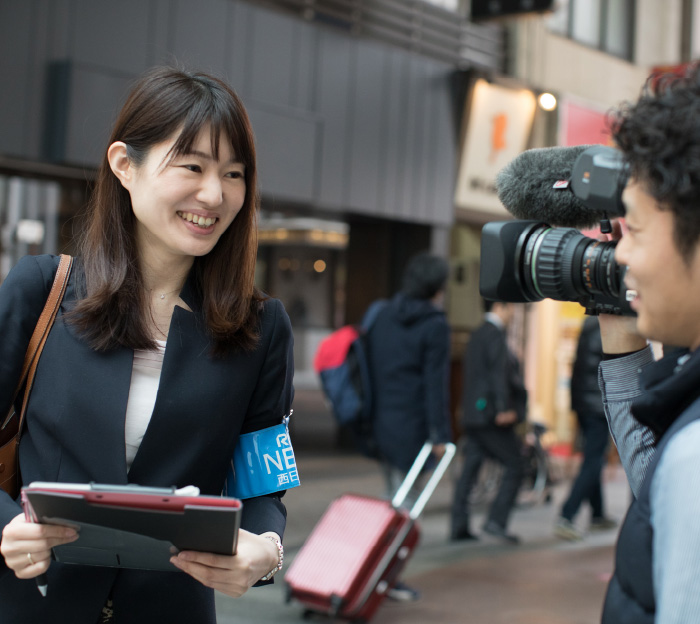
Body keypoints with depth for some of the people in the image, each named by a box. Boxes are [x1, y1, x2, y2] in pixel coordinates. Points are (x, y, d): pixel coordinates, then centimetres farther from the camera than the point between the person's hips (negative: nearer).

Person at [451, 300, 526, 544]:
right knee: (514, 465, -2)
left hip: (473, 414, 9)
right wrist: (504, 408, -25)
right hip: (490, 414, -9)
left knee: (469, 469, 8)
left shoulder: (478, 334, 19)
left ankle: (459, 526, 7)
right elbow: (499, 373, -20)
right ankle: (496, 520, -7)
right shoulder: (495, 334, -10)